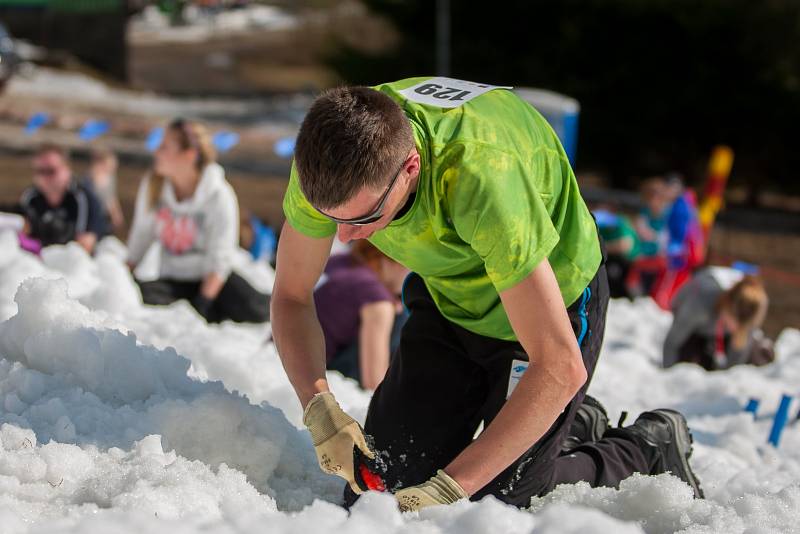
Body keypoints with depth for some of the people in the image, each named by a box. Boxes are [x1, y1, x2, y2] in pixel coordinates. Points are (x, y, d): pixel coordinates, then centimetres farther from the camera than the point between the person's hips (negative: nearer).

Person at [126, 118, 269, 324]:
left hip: (212, 278, -4)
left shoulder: (219, 196, -16)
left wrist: (202, 304, -23)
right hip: (172, 279, 4)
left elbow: (220, 260, -15)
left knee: (252, 312, -33)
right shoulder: (152, 187, -5)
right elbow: (141, 235, 8)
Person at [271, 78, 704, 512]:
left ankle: (652, 448, 21)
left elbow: (560, 367, -40)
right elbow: (291, 296, -11)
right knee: (377, 488, 3)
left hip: (551, 299, -5)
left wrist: (449, 488, -43)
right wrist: (319, 407, -29)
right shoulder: (332, 161, -27)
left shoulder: (481, 177, -43)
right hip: (445, 298, 6)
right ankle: (573, 426, 24)